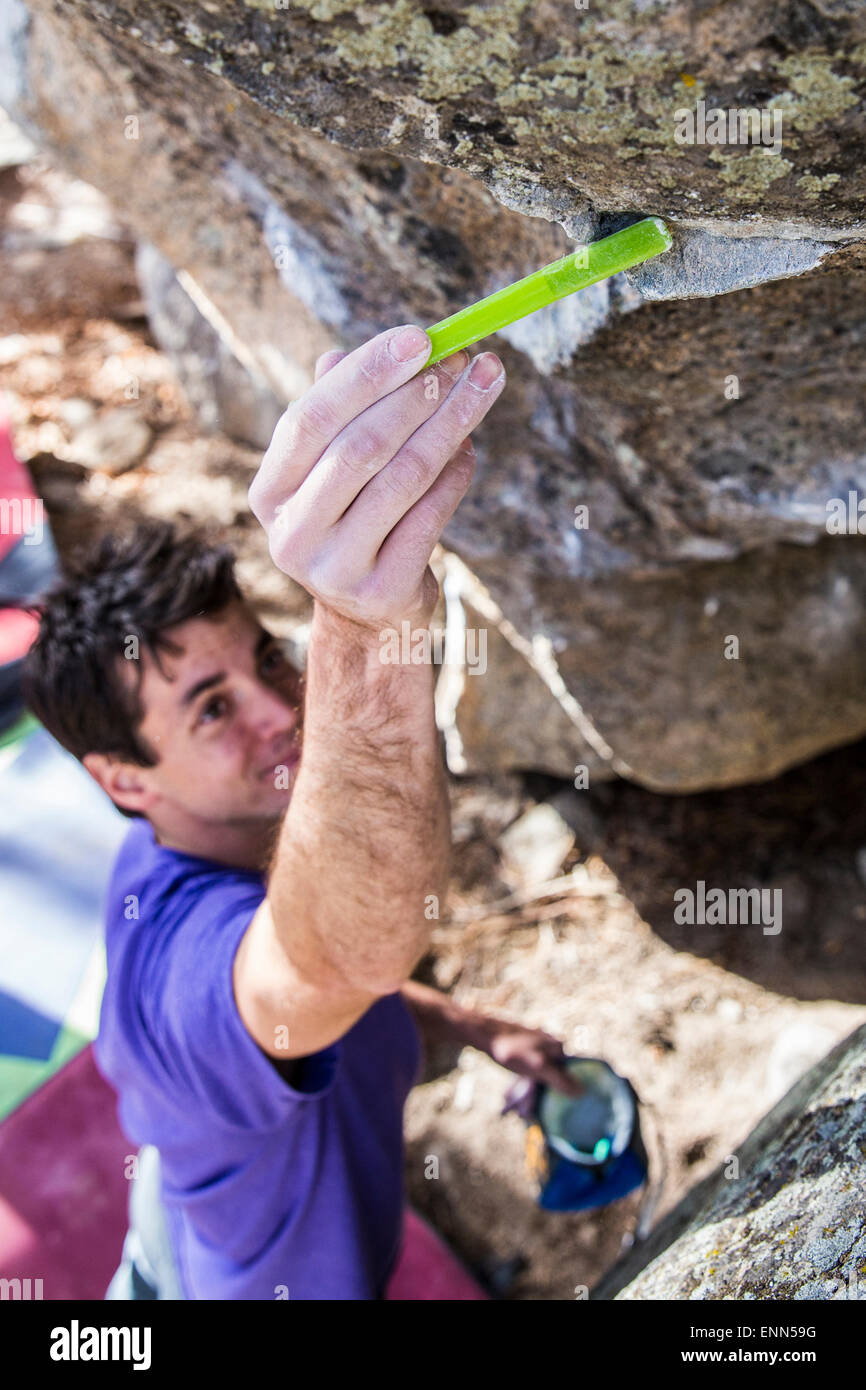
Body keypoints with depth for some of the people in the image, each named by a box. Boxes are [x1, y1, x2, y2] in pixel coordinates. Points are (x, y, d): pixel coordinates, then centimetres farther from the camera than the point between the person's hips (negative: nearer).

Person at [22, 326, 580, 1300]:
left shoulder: (181, 860, -14)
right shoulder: (185, 950, -46)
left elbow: (316, 974, 6)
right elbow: (352, 953, -71)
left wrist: (472, 1029, -4)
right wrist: (368, 633, -86)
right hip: (266, 1282, -7)